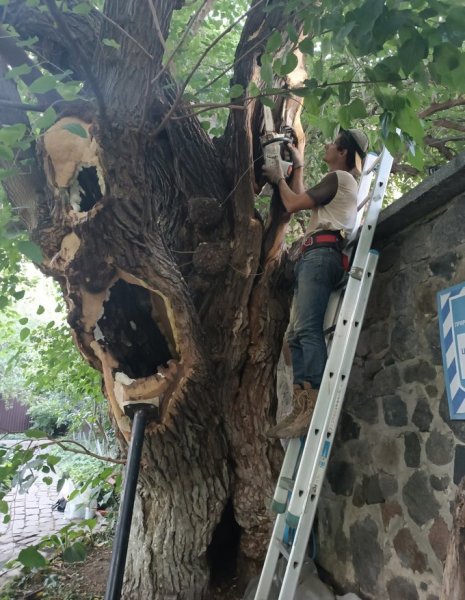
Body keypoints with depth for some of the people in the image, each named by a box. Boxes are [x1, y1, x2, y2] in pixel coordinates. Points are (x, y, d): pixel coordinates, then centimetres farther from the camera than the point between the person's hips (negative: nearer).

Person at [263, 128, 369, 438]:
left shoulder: (339, 177, 4)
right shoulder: (341, 183, 34)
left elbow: (293, 204, -1)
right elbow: (302, 200, 37)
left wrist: (279, 178, 18)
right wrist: (298, 166, 42)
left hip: (322, 253, -10)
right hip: (314, 256, 10)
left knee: (307, 329, -24)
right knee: (296, 334, -2)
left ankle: (315, 405, -32)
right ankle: (302, 407, -10)